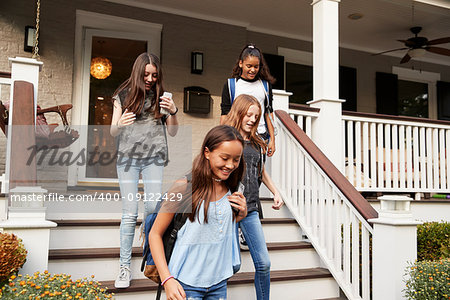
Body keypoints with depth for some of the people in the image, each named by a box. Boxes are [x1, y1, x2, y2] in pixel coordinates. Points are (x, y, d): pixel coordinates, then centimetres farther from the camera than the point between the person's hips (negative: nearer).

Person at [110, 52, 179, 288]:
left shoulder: (161, 97, 9)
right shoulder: (123, 96, 7)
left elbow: (173, 132, 9)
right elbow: (113, 132, 7)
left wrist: (173, 112, -8)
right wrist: (120, 124, -16)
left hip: (154, 158, 1)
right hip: (128, 157, -1)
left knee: (153, 209, -4)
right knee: (129, 214, -3)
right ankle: (125, 267, 7)